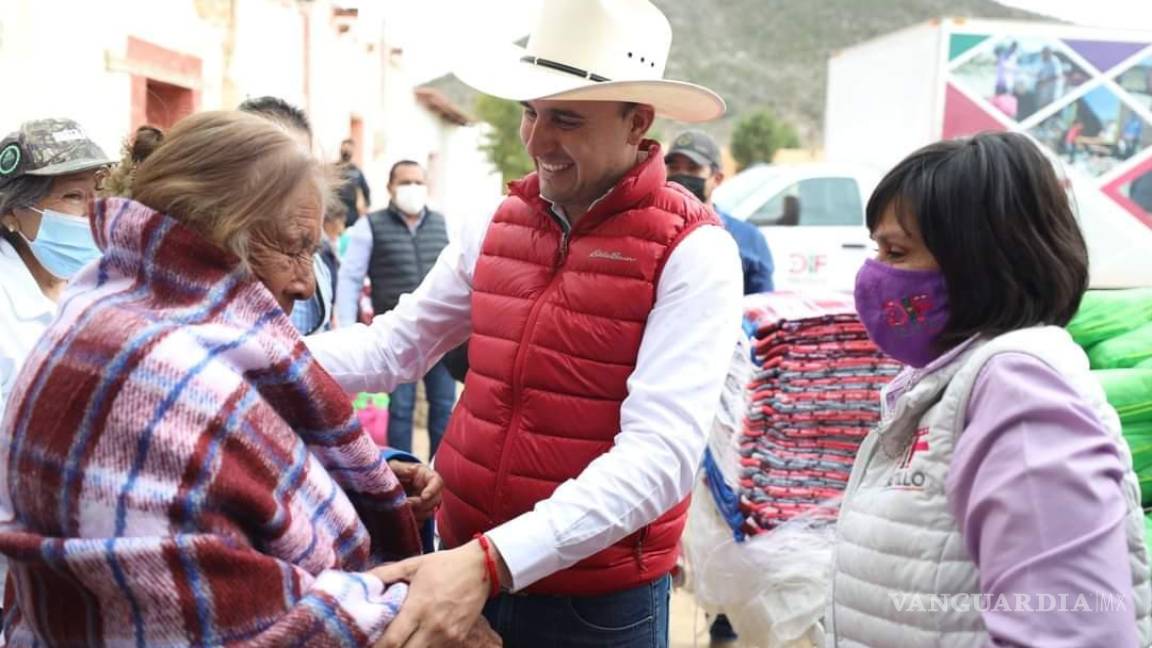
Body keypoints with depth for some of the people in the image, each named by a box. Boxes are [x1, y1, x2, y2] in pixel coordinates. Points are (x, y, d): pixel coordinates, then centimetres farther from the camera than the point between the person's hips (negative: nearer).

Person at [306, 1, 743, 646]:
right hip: (462, 562, 5)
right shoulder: (495, 226, 1)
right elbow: (394, 344, 8)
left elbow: (659, 455, -24)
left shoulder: (691, 252, -16)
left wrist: (494, 561, -33)